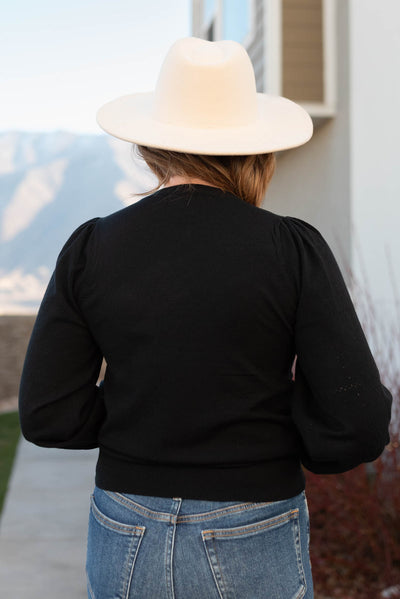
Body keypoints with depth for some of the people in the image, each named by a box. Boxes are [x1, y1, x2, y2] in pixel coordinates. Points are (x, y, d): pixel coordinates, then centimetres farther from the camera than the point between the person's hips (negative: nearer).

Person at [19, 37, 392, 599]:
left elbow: (48, 416, -5)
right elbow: (357, 426, -14)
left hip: (126, 550, 2)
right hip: (253, 553, -2)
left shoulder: (91, 249, -6)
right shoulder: (293, 250, -12)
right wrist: (263, 419, 4)